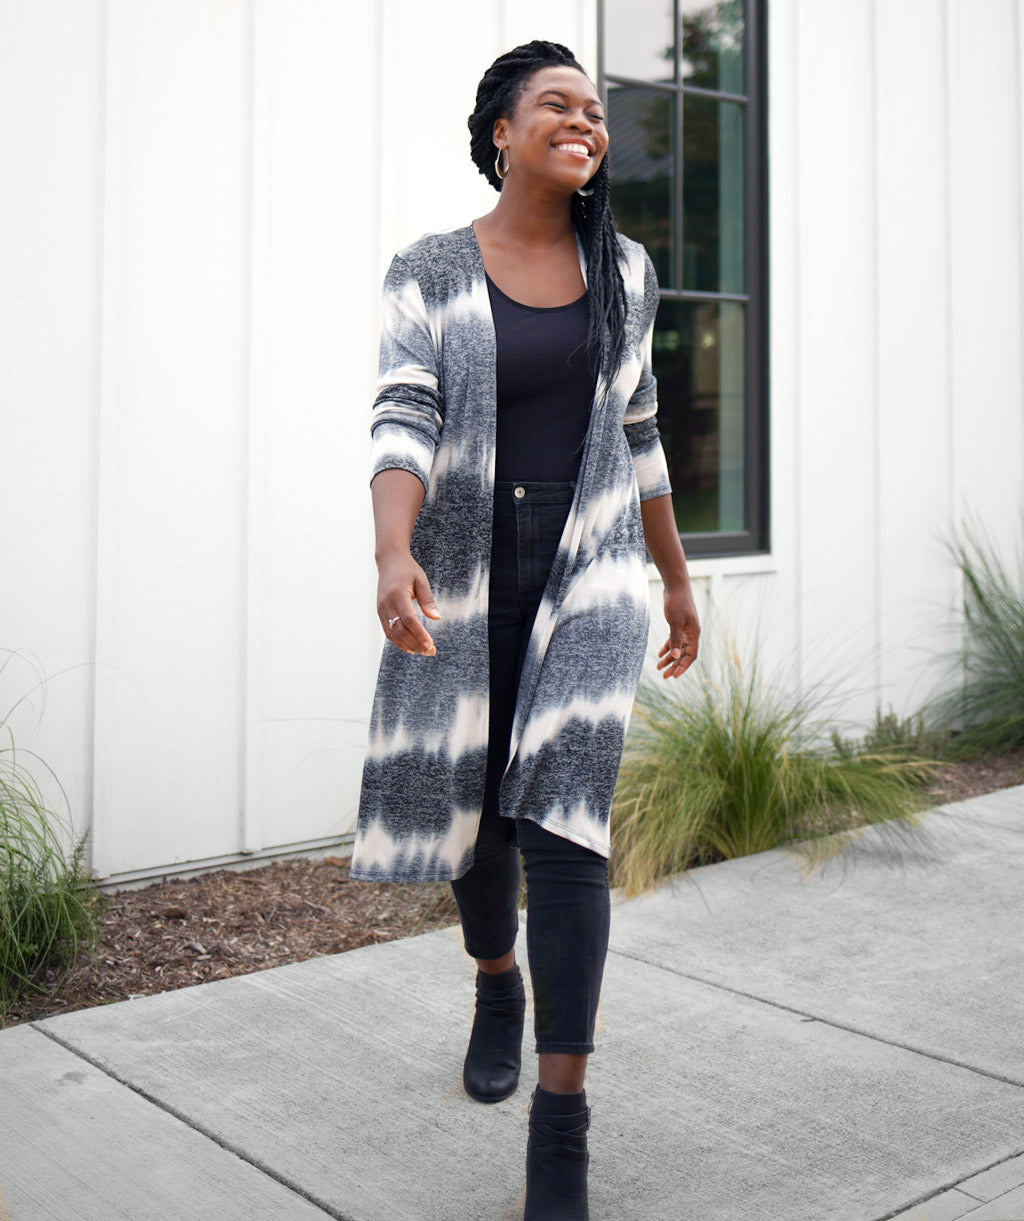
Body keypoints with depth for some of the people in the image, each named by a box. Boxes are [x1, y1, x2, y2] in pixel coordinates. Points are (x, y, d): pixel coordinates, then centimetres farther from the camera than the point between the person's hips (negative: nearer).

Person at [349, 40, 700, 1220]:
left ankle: (561, 1121, -6)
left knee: (563, 819, -14)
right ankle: (498, 980, 45)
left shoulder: (622, 270, 6)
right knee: (475, 810, 12)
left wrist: (678, 581, 18)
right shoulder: (428, 273, -2)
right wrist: (393, 558, -35)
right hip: (468, 576, 0)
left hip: (587, 570, 0)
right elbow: (404, 426, -16)